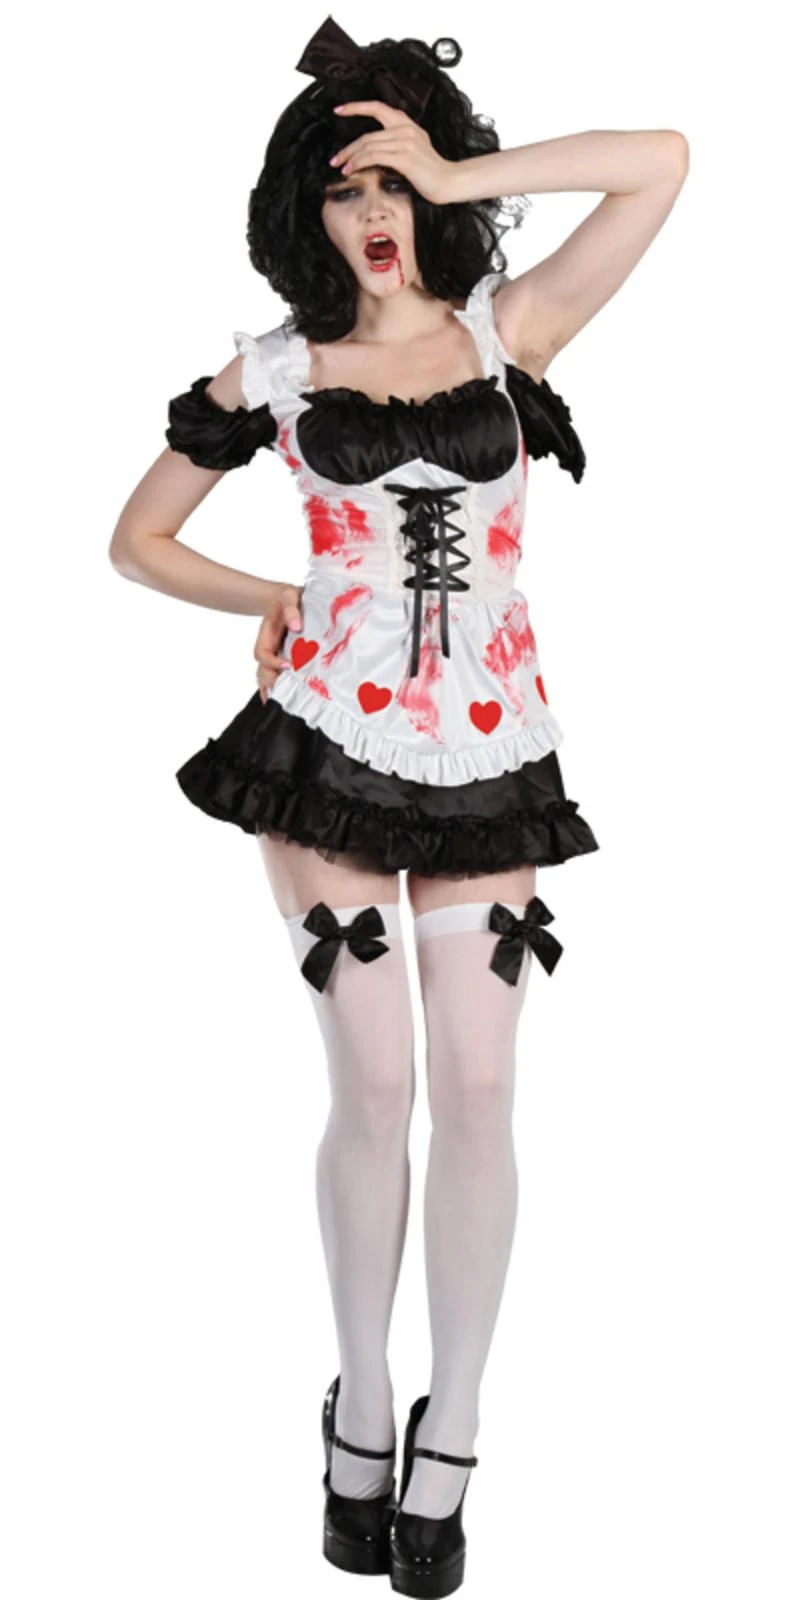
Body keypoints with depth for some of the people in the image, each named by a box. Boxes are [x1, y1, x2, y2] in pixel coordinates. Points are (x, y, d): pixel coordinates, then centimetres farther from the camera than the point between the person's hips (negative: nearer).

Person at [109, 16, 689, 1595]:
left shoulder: (508, 329, 5)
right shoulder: (275, 367, 4)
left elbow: (662, 162, -6)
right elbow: (137, 540, 13)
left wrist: (462, 175, -6)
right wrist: (272, 601, 7)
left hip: (489, 756, 1)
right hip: (330, 746, -1)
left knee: (476, 1089, 0)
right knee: (374, 1087, 1)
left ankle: (447, 1444, 14)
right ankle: (362, 1418, 19)